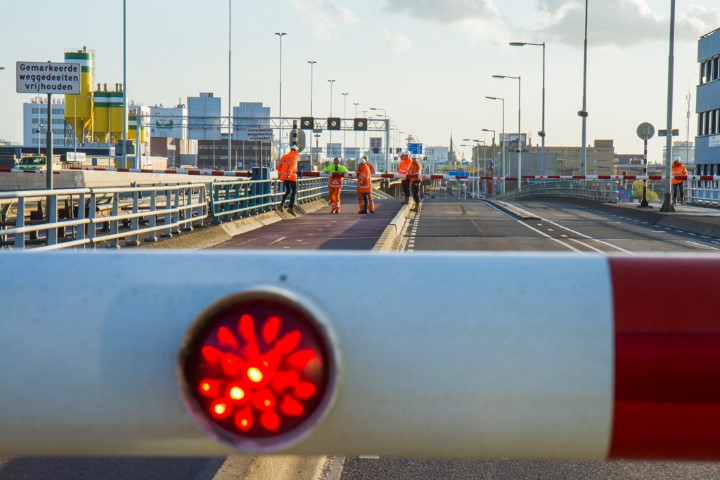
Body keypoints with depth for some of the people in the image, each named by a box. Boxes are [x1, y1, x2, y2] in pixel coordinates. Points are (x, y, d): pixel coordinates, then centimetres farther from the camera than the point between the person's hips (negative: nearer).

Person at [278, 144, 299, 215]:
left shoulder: (285, 156, 16)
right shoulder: (294, 156, -4)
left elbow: (279, 166, 11)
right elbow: (291, 165, -20)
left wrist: (279, 175, 14)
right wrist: (289, 174, -28)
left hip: (284, 177, 7)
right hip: (291, 177, -7)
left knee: (288, 191, 21)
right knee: (294, 191, -1)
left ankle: (281, 205, 9)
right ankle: (291, 208, -11)